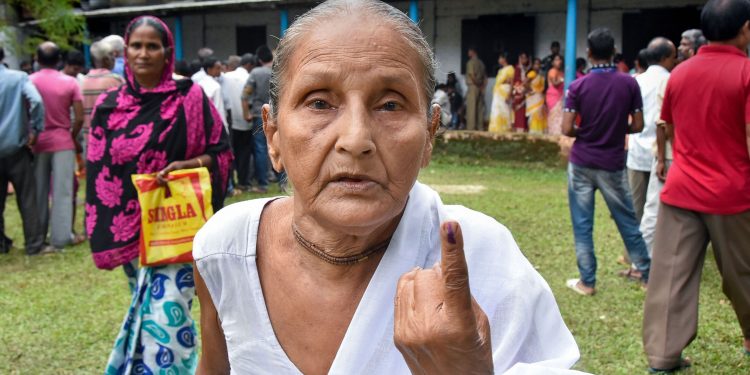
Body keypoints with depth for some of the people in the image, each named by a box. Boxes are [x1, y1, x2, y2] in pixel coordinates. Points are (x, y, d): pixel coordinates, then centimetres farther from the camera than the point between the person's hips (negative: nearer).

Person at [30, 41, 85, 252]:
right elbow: (79, 118, -6)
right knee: (62, 191, 1)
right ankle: (61, 236, 0)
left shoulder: (28, 81, -2)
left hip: (37, 142, 2)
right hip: (62, 142, -2)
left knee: (38, 190, 11)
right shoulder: (70, 82, -4)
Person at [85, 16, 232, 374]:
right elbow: (98, 170, 8)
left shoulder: (189, 97, -5)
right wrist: (102, 231, 4)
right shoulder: (108, 105, 4)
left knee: (166, 312, -9)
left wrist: (185, 165, -20)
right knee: (146, 306, 17)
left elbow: (220, 152, -1)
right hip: (130, 226, 4)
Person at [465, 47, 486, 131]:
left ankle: (471, 127, -8)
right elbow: (485, 76, 12)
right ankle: (480, 127, 10)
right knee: (480, 108, 8)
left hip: (473, 86, -7)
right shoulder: (481, 63, 13)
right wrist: (483, 85, 9)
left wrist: (477, 83, -7)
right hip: (480, 88, 7)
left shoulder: (471, 62, -9)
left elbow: (472, 75, -18)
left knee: (471, 108, -6)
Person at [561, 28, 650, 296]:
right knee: (627, 220, 15)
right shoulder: (629, 84, -5)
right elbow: (638, 126, -1)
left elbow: (567, 129, -10)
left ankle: (587, 281, 10)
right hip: (613, 163, 1)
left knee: (582, 224, 6)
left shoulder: (578, 86, -8)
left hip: (582, 162, -1)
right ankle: (644, 272, 27)